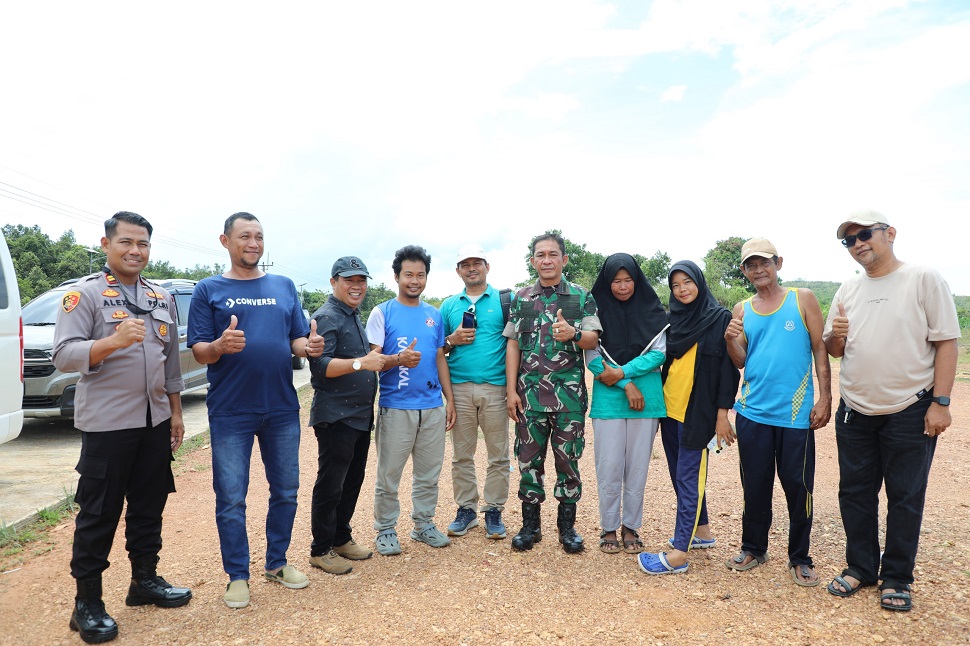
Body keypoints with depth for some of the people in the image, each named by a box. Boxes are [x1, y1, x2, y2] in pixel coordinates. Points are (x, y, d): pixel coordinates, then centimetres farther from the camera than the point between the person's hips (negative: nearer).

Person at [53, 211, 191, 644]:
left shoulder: (162, 298, 11)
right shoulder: (84, 294, -6)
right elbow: (64, 355, -15)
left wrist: (175, 412, 13)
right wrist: (114, 340, -32)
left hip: (154, 422, 6)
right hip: (106, 425, -5)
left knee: (149, 506, 14)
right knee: (98, 513, 4)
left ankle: (144, 580, 29)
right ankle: (87, 602, 17)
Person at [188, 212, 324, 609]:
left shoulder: (284, 287, 10)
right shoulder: (209, 290, 2)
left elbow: (297, 339, 8)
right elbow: (199, 352, -3)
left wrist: (309, 346, -15)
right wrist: (221, 345, -25)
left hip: (282, 408, 3)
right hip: (230, 412, -3)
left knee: (285, 491, 12)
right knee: (231, 498, 5)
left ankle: (277, 563, 30)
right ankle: (237, 575, 22)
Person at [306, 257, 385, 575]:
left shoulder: (354, 318, 17)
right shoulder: (326, 317, -12)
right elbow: (320, 365, -23)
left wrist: (378, 361, 16)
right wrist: (360, 363, -31)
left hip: (360, 415, 9)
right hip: (335, 416, -9)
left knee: (353, 481, 16)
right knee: (330, 486, 1)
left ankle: (341, 538, 30)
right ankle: (321, 549, 14)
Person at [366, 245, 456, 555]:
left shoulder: (435, 314, 12)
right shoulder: (382, 312, -1)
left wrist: (450, 399, 12)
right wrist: (398, 360, -26)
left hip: (433, 407, 4)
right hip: (395, 407, -4)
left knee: (429, 473, 13)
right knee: (388, 474, 4)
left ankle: (424, 524, 29)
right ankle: (386, 529, 20)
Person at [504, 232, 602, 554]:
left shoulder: (582, 297, 5)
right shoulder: (521, 298, 9)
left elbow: (593, 340, -2)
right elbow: (513, 346, 8)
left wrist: (573, 333, -25)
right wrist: (511, 390, 1)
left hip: (569, 394, -1)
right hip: (529, 392, 2)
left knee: (568, 460, 6)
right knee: (529, 459, 6)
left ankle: (567, 526, 21)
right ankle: (530, 525, 21)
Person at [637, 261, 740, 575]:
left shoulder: (720, 318, -5)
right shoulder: (672, 319, 11)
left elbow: (728, 367, -8)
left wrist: (722, 413, -13)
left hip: (698, 410, -6)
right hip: (670, 407, 7)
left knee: (688, 477, -5)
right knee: (680, 474, 14)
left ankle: (679, 554, -1)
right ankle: (701, 530, 31)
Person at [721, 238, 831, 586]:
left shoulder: (803, 299, 2)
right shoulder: (742, 310, 9)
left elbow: (820, 350, 0)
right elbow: (741, 362, 8)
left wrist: (825, 398, -6)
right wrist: (731, 341, -12)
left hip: (796, 412, -2)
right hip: (753, 411, 3)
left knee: (798, 487, 4)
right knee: (755, 485, 10)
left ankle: (799, 558, 22)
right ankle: (753, 548, 27)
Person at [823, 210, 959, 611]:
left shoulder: (924, 279, -6)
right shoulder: (848, 290, 8)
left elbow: (946, 342, -9)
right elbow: (834, 351, 12)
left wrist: (941, 402, -14)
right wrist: (836, 335, -11)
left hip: (909, 411, -5)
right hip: (855, 412, 5)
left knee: (905, 498, 7)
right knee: (855, 493, 13)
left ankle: (896, 578, 22)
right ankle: (860, 567, 28)